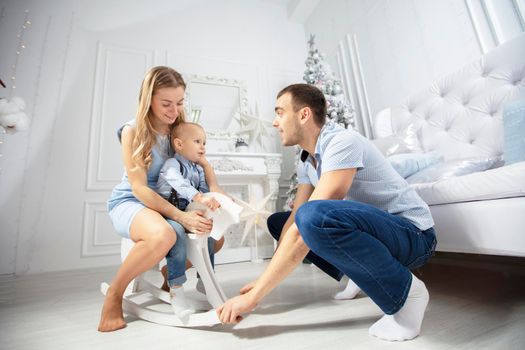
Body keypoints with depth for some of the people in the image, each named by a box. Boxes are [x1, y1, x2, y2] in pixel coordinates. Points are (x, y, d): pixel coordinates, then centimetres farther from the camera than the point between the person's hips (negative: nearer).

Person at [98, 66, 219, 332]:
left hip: (165, 203, 5)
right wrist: (180, 216, -29)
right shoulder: (132, 131, -12)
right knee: (163, 235, -37)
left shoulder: (180, 129, 2)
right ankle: (114, 294, -8)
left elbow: (203, 163, 2)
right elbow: (139, 188, -18)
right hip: (130, 202, -5)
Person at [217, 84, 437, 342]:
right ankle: (363, 273, 10)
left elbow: (304, 231, -31)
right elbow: (295, 221, -1)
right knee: (277, 222, 8)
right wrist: (263, 283, -7)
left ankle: (405, 290, -11)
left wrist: (253, 296, -25)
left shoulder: (342, 143, -24)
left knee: (315, 216, -38)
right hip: (367, 228, 8)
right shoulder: (306, 162, 3)